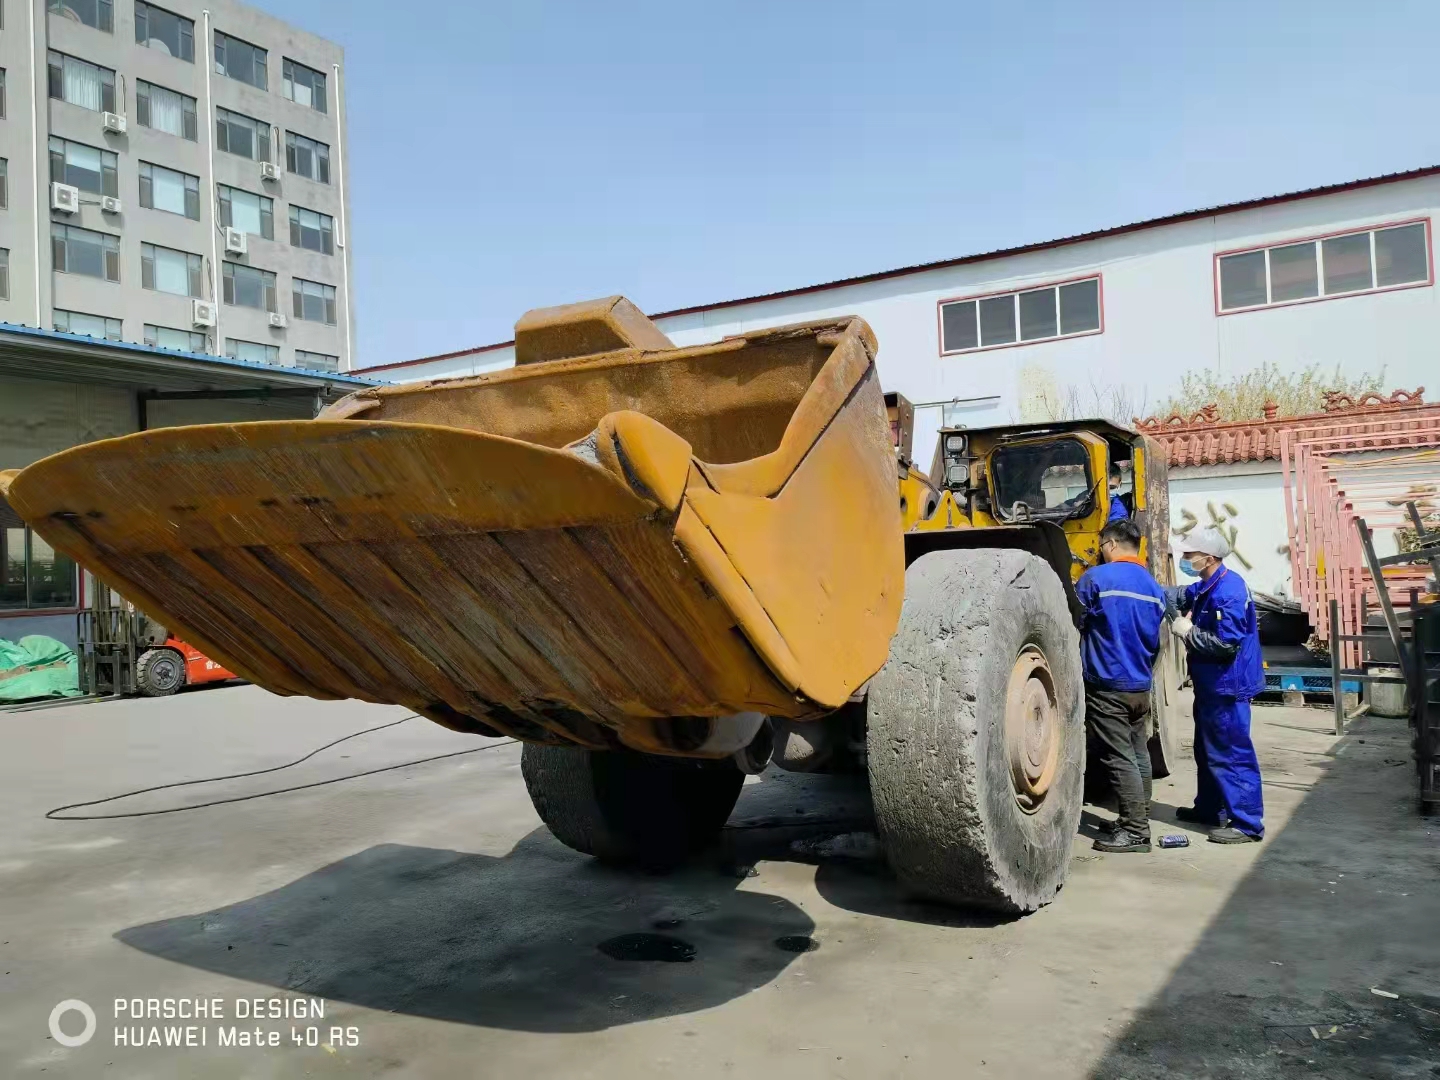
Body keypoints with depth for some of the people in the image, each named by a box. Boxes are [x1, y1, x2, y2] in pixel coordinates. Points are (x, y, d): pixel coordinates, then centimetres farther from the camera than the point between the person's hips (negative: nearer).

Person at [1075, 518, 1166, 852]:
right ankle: (1137, 820, 25)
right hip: (1141, 686, 7)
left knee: (1118, 759, -3)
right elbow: (1156, 639, 16)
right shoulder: (1154, 587, 8)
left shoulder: (1096, 578, -12)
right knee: (1138, 755, 15)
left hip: (1106, 685, -7)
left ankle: (1135, 831, -1)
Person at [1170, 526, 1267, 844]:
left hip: (1227, 686, -11)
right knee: (1208, 749, 21)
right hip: (1211, 683, 11)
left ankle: (1247, 824, 2)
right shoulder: (1206, 587, 9)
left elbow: (1227, 642, -27)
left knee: (1231, 754, -5)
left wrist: (1188, 632, -16)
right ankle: (1210, 808, 34)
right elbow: (1181, 598, 28)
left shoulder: (1228, 591, -23)